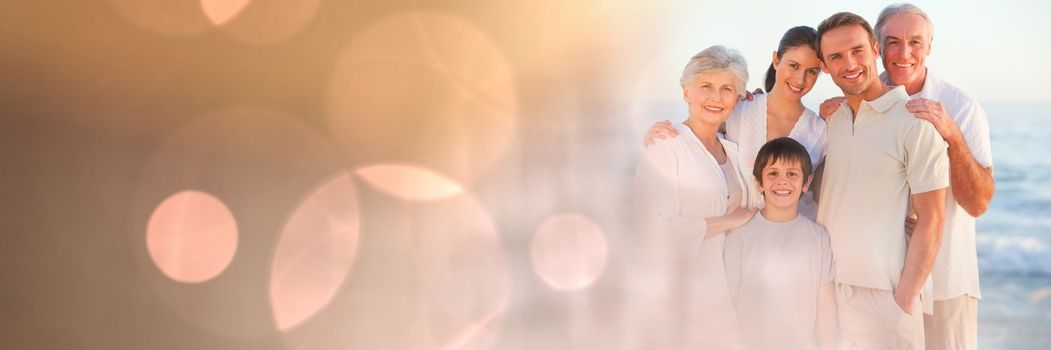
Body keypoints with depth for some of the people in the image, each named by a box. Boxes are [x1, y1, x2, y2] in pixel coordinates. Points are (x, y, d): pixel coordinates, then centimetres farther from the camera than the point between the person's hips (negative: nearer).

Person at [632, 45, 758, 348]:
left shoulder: (734, 153, 13)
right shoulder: (665, 147, -11)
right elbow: (656, 230, -21)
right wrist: (728, 220, -13)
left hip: (726, 299, 7)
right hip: (674, 301, -7)